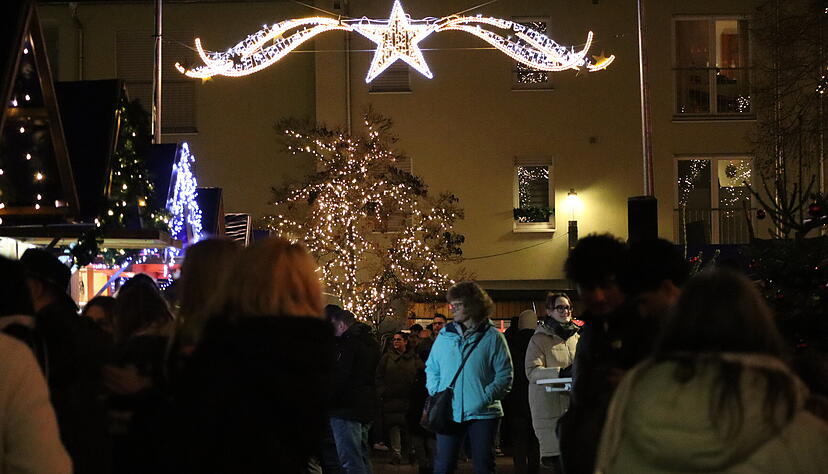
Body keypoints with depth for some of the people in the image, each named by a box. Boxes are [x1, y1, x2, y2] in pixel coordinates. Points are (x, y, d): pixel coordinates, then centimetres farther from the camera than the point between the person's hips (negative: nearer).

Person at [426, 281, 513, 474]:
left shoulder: (492, 337, -1)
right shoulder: (445, 335, 8)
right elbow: (431, 368, 16)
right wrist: (436, 395, 0)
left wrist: (486, 397, -14)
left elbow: (505, 375, -3)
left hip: (483, 413, -2)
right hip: (449, 412, 2)